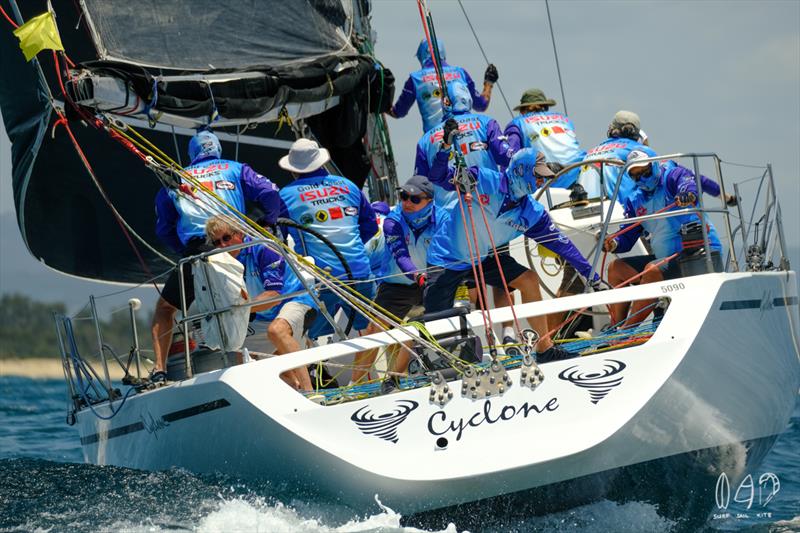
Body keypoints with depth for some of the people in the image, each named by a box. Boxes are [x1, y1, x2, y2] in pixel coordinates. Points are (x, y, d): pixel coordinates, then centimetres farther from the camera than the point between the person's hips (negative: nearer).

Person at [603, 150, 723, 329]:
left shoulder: (672, 176, -7)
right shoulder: (635, 201, 13)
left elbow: (688, 182, -31)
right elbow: (627, 237, 12)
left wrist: (687, 193, -56)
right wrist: (614, 244, -12)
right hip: (665, 257, 9)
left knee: (653, 270, -31)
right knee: (616, 268, 6)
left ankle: (626, 329, -28)